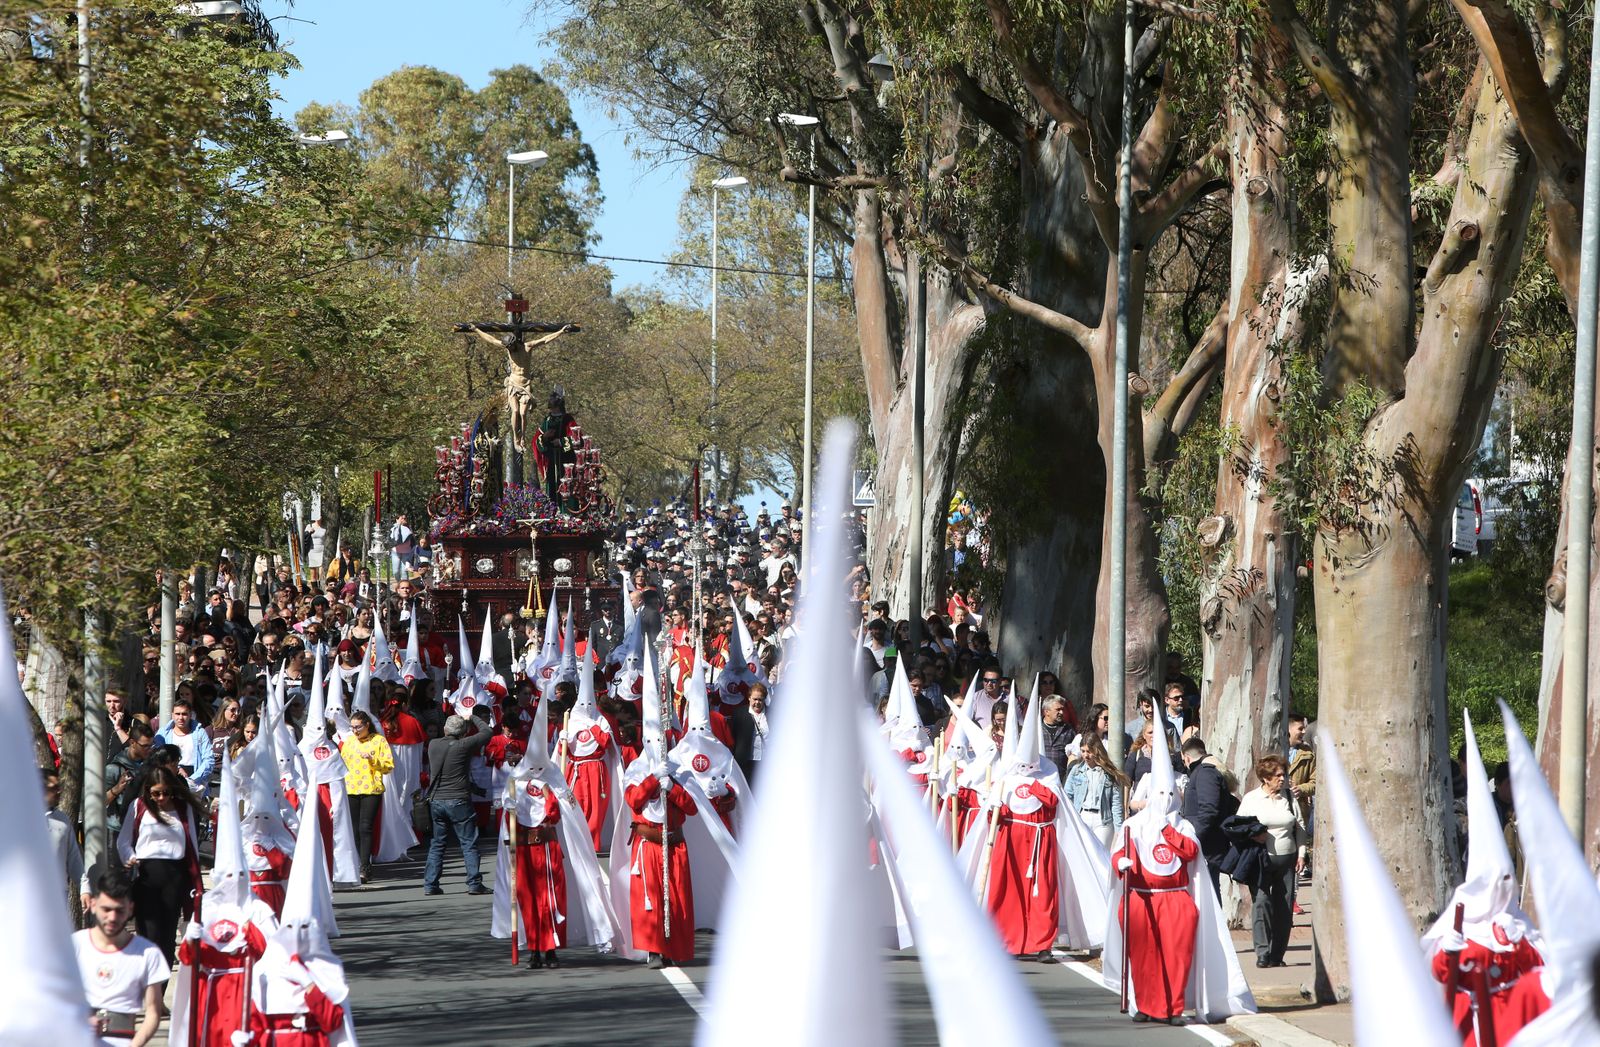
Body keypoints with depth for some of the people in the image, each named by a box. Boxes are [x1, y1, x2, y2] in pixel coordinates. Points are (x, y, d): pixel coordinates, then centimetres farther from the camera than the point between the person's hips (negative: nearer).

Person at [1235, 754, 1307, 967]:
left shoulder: (1290, 797, 11)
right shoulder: (1250, 799, 2)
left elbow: (1300, 828, 15)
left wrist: (1301, 854, 8)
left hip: (1286, 860, 3)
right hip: (1261, 860, -3)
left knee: (1284, 907, 2)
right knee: (1261, 902, -17)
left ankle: (1277, 955, 9)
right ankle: (1262, 953, -16)